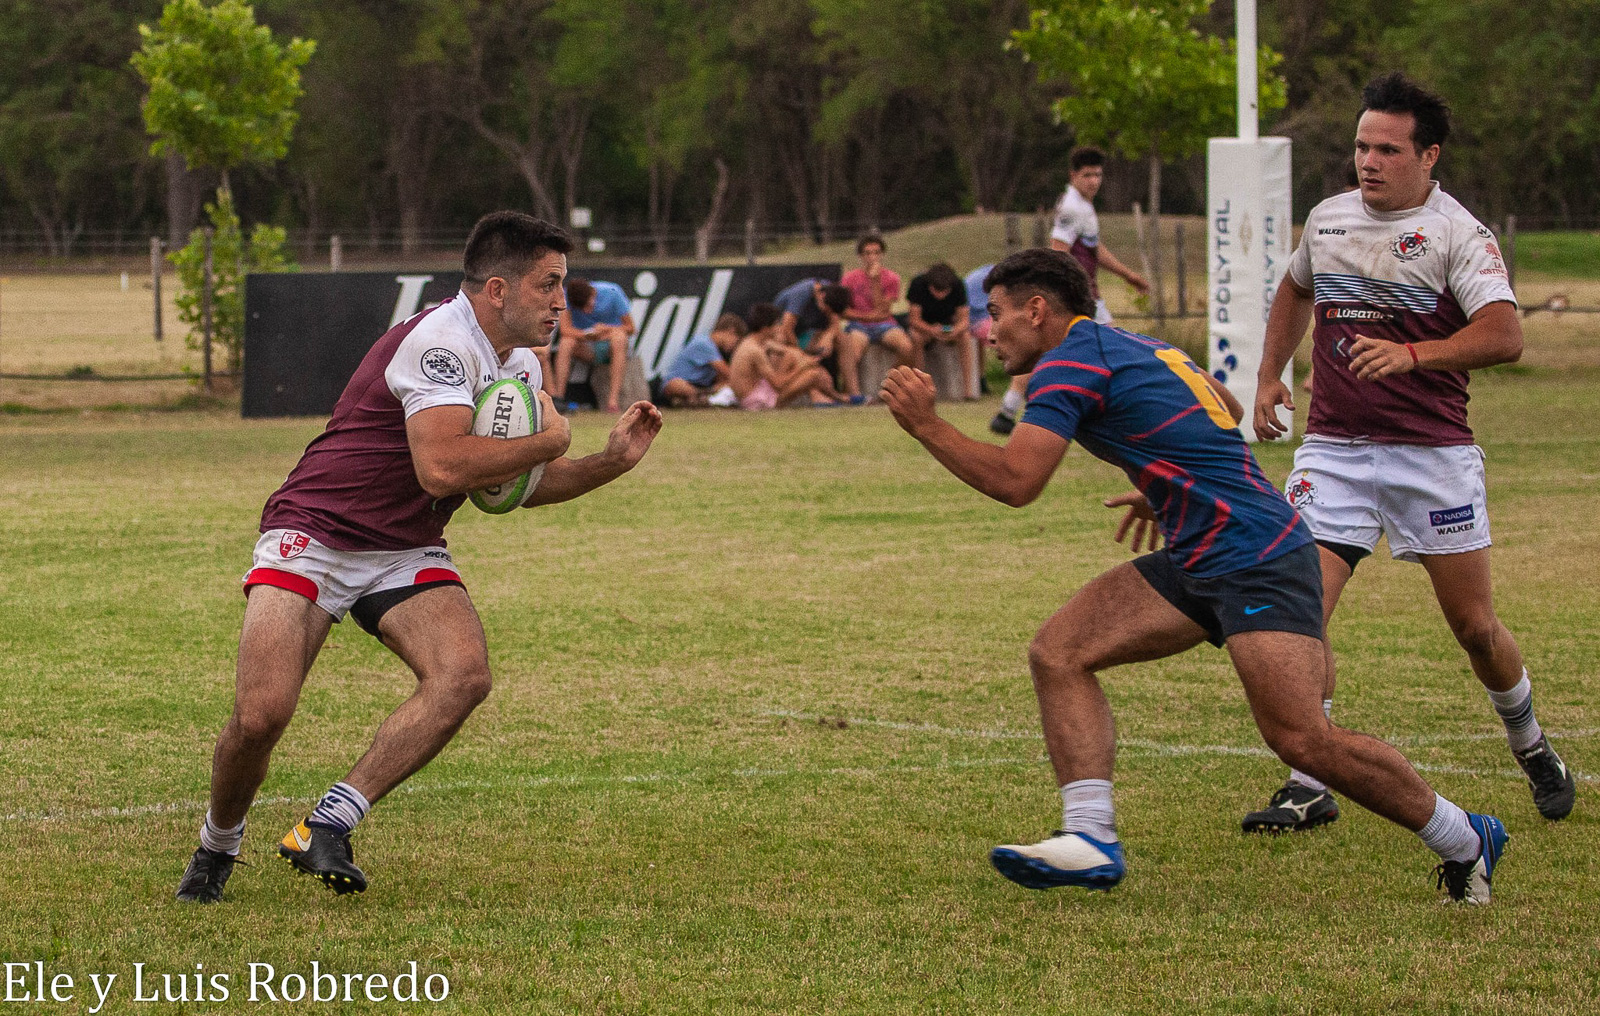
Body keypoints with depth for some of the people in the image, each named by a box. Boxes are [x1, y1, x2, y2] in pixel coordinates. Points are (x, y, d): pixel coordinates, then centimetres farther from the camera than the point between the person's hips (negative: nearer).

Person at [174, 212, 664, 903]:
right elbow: (442, 468, -34)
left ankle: (327, 826, -19)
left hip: (407, 555, 7)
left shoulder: (520, 367, 8)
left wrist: (612, 462, 4)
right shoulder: (440, 341, -22)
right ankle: (215, 848, 12)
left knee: (464, 673, -23)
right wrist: (548, 440, -18)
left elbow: (513, 484, 20)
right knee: (261, 715, -20)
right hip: (312, 537, -7)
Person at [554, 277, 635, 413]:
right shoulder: (566, 296, -14)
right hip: (586, 348, 1)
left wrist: (607, 329, -28)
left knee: (619, 336, -35)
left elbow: (630, 328, -11)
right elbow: (565, 329, -22)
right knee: (566, 342, -30)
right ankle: (558, 397, -31)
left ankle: (613, 397, -41)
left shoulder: (612, 293, -16)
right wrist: (586, 335, -39)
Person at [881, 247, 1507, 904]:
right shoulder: (1134, 349, 18)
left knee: (1302, 741, -17)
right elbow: (1226, 410, 33)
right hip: (1196, 560, 10)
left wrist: (926, 425, -9)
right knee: (1058, 653, -1)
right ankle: (1091, 837, -9)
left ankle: (1465, 841, -1)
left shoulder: (1071, 363, -10)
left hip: (1258, 559, -10)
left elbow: (1014, 481, -19)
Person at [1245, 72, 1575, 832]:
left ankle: (1531, 748, 32)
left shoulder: (1457, 233, -8)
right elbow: (1296, 290, 32)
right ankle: (1310, 788, -4)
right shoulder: (1327, 219, 9)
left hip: (1434, 452, -4)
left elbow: (1504, 335, -21)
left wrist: (1413, 354, -33)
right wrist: (1269, 375, 22)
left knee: (1475, 626, 4)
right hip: (1332, 448, 4)